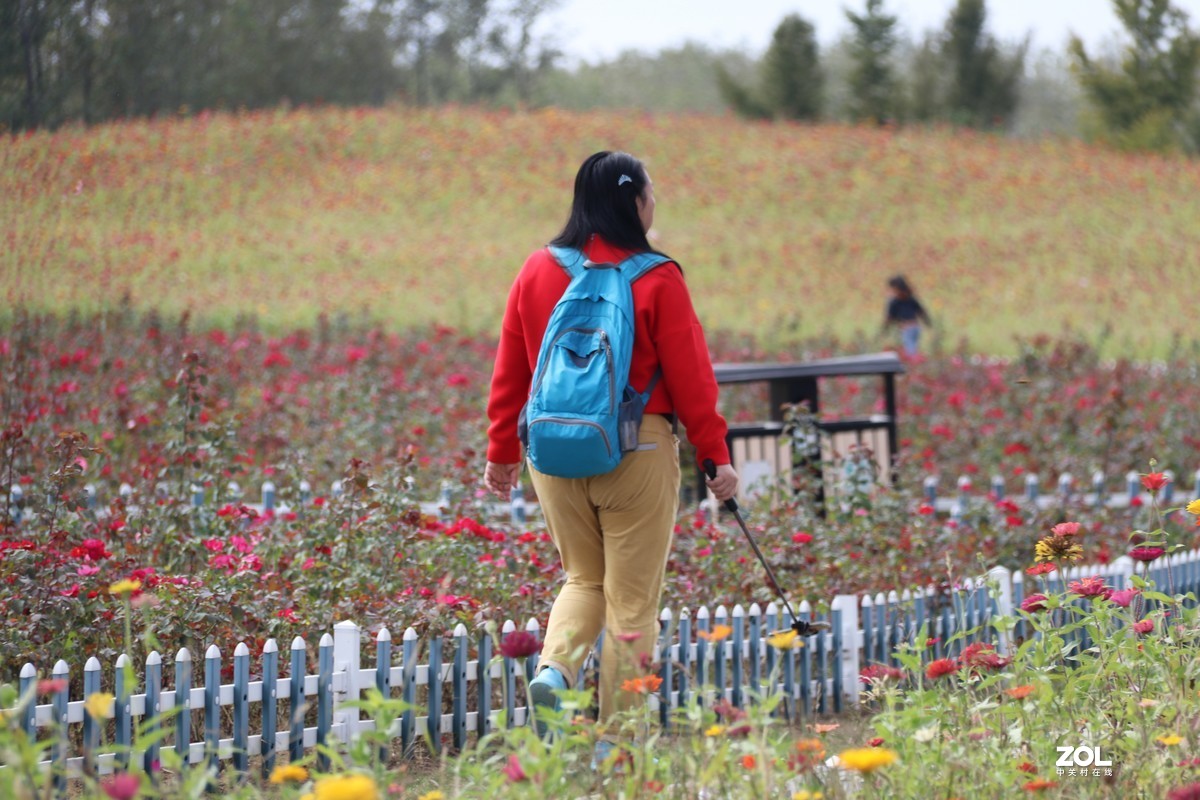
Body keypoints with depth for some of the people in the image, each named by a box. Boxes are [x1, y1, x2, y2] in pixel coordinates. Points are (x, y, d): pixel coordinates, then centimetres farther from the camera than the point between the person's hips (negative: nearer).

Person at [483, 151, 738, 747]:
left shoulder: (537, 272, 3)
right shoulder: (657, 281, -9)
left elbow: (510, 371, 8)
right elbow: (690, 376, -7)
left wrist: (502, 450, 16)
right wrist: (715, 455, 0)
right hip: (636, 452, -4)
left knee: (584, 577, 21)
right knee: (631, 597, 5)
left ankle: (554, 666, -4)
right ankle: (618, 730, 6)